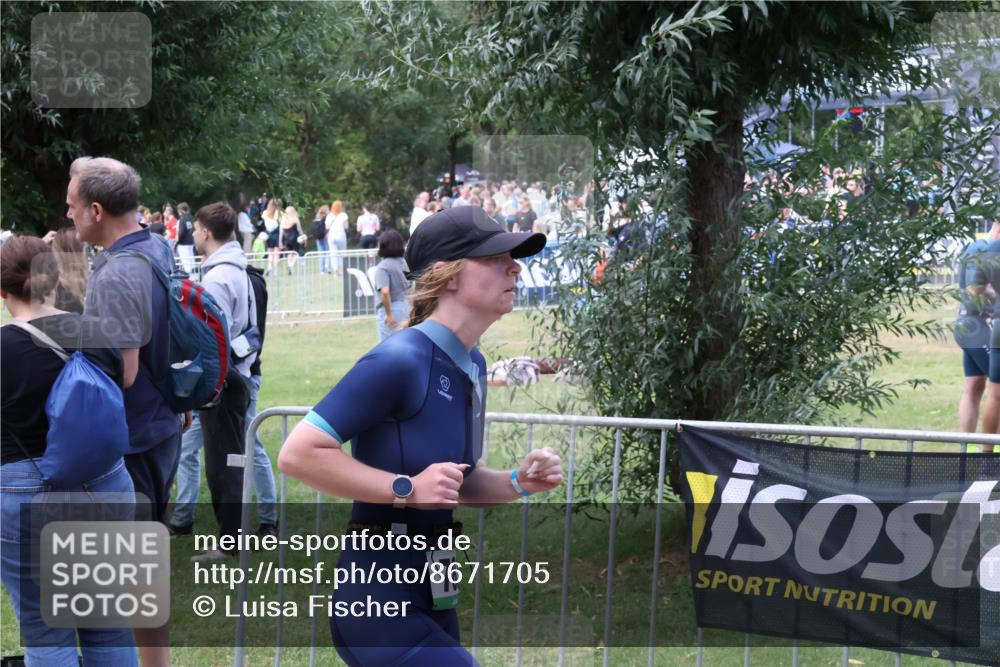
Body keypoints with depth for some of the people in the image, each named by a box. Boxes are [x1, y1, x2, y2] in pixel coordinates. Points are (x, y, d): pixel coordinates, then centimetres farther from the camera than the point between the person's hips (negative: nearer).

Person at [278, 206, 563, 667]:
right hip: (381, 601, -9)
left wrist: (517, 483, 2)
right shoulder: (401, 359, -18)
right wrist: (407, 489, -23)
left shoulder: (472, 366, 9)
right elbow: (297, 454, -22)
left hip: (432, 597, 9)